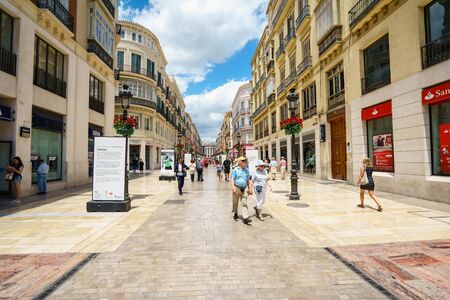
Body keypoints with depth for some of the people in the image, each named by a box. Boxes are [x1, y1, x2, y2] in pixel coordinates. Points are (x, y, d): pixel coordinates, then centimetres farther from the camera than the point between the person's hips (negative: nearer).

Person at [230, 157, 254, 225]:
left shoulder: (247, 170, 9)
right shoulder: (235, 170, -3)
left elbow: (249, 180, 14)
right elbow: (232, 179, -5)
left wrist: (250, 188, 10)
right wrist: (233, 188, -15)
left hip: (244, 188, 2)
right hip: (237, 188, -2)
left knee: (244, 203, -4)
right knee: (235, 202, 11)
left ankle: (245, 218, -9)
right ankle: (235, 213, 35)